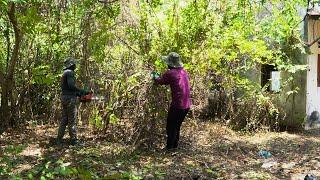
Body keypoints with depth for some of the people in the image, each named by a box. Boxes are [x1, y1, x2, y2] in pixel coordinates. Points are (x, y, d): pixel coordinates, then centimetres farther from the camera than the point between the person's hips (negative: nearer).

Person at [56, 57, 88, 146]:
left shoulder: (64, 73, 19)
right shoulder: (70, 72, -11)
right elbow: (71, 86, -23)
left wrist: (78, 94, 20)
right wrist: (82, 91, -16)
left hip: (64, 98, 10)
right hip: (70, 99, -10)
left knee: (64, 119, 11)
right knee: (72, 120, -5)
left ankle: (59, 139, 12)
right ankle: (74, 140, -1)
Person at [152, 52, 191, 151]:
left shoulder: (170, 73, -13)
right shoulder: (184, 72, 8)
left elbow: (160, 81, 3)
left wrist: (155, 75, 26)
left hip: (177, 105, -7)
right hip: (187, 105, 7)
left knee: (170, 127, 10)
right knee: (177, 126, 22)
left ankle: (170, 147, 15)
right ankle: (175, 145, 30)